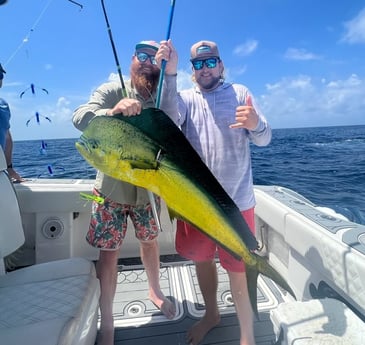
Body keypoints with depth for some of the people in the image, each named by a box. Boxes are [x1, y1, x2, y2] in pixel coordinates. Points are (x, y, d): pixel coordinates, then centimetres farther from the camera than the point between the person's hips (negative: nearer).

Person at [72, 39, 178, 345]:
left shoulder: (165, 96, -2)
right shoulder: (111, 91, -5)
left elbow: (170, 123, -24)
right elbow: (80, 118, -22)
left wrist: (171, 74, -32)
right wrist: (113, 111, -42)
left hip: (148, 188, 2)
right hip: (112, 188, -1)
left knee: (150, 242, 19)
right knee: (109, 254, 4)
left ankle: (155, 291, 45)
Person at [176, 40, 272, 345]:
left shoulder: (239, 92, 4)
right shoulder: (185, 98, 7)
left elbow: (265, 139, -5)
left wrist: (255, 124, -27)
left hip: (236, 200, -2)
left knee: (238, 269, 2)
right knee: (202, 260, 17)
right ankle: (212, 314, 44)